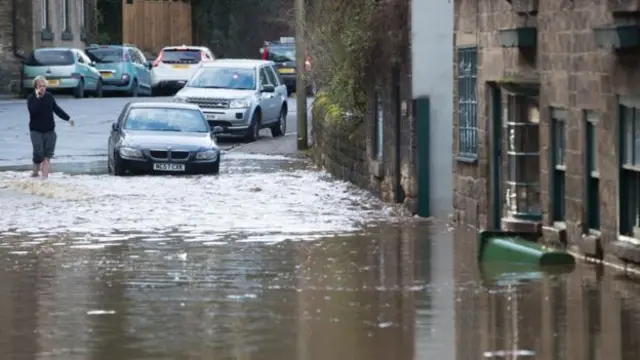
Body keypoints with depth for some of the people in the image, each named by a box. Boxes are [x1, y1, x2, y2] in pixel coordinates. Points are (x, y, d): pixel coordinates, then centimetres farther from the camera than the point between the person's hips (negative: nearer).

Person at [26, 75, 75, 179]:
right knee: (38, 153, -12)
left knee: (47, 155, 0)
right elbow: (33, 111, -24)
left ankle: (45, 176, 1)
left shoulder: (49, 97, 6)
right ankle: (35, 172, 10)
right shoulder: (31, 98, -6)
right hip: (36, 130, -4)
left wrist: (68, 118, 16)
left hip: (49, 130, 4)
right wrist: (38, 98, -24)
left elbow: (57, 109, 17)